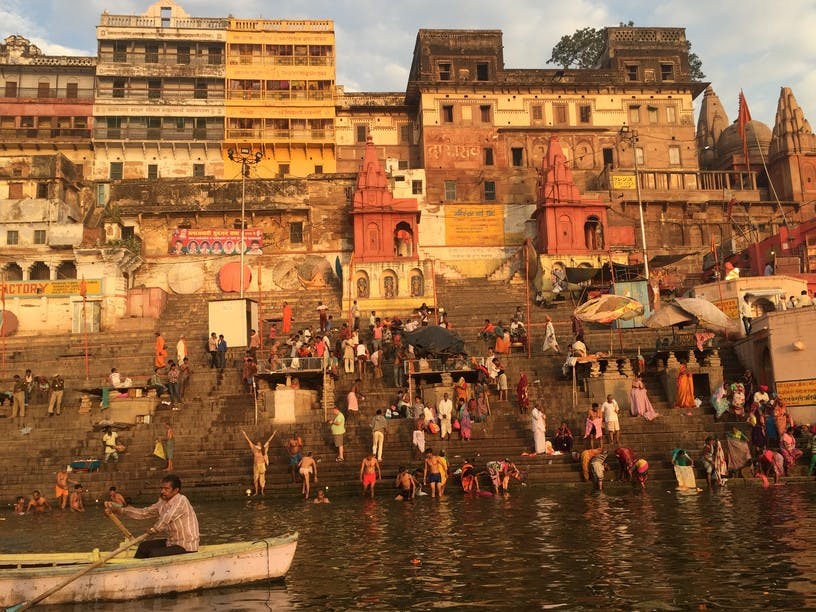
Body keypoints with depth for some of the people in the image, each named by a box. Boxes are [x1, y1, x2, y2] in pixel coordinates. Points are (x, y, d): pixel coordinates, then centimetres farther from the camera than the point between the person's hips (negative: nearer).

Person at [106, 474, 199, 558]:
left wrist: (153, 530, -12)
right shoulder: (163, 503, 6)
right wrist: (118, 509, -1)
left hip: (186, 546, -9)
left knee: (154, 553, -19)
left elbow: (166, 518, -31)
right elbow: (143, 513, 6)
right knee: (144, 546, 11)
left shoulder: (181, 501, -22)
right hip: (172, 542, 9)